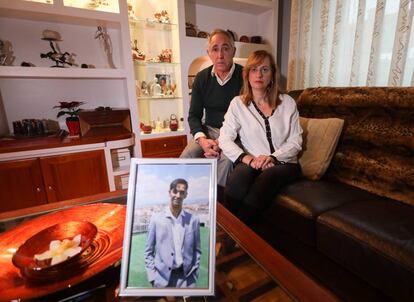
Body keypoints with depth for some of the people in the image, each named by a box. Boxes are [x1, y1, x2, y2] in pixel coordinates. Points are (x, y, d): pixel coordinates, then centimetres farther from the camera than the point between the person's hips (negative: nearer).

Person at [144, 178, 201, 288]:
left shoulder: (193, 220, 0)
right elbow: (148, 251, 3)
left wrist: (193, 275, 1)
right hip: (162, 278, 0)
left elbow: (197, 250, 7)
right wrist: (153, 277, -4)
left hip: (186, 278, 1)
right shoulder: (156, 218, -2)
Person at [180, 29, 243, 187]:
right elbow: (194, 115, 5)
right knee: (187, 156, -21)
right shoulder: (201, 78, 4)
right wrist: (202, 139, -15)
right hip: (209, 130, 3)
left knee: (226, 160, -32)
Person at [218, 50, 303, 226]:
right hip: (252, 163, 0)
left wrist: (273, 157, -15)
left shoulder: (287, 102, 8)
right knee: (240, 175, -36)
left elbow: (296, 141, 4)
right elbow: (225, 139, -4)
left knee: (266, 177, -34)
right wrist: (248, 159, -19)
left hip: (284, 163, 1)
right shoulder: (238, 103, 6)